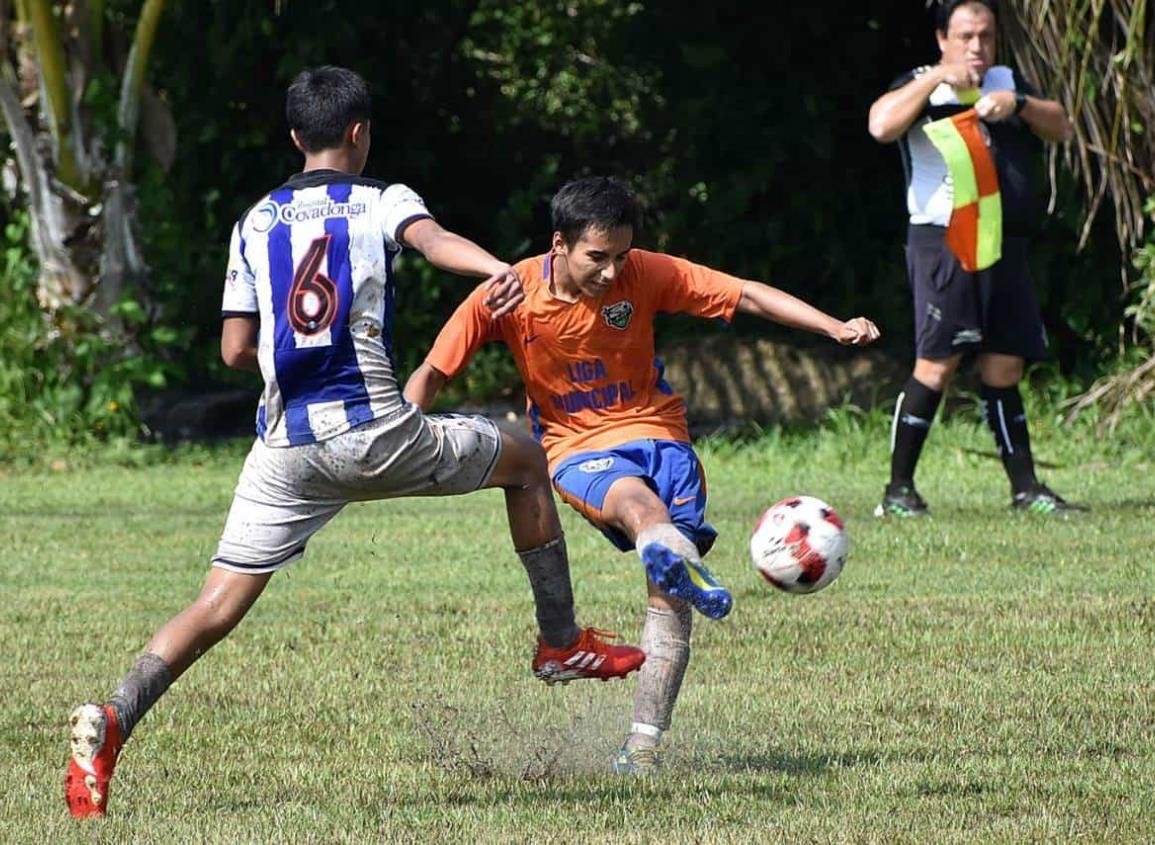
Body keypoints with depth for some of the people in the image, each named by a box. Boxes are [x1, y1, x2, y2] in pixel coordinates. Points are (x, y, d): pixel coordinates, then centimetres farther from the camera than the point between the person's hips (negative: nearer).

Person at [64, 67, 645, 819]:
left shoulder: (256, 223, 15)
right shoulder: (382, 201, 5)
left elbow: (236, 349, 12)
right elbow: (434, 240, -19)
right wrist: (499, 271, -39)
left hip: (287, 447, 3)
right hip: (376, 432, -3)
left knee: (218, 606, 1)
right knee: (528, 461, 21)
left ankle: (114, 719, -21)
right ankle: (562, 642, 25)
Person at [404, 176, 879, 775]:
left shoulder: (645, 275, -7)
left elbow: (749, 296, -4)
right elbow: (431, 374, -3)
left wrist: (835, 327, -12)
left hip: (657, 434, 3)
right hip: (576, 449, -3)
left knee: (669, 600, -13)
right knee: (639, 501, -39)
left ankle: (644, 744, -13)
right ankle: (675, 558, -74)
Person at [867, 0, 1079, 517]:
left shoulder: (1008, 83, 21)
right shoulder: (921, 88, 4)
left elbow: (1061, 128, 10)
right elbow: (882, 125, -16)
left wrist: (1018, 104, -7)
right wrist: (936, 78, -16)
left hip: (1006, 245, 6)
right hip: (944, 242, -6)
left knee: (1004, 367, 7)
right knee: (938, 363, -14)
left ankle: (1025, 488, 10)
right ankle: (899, 489, -10)